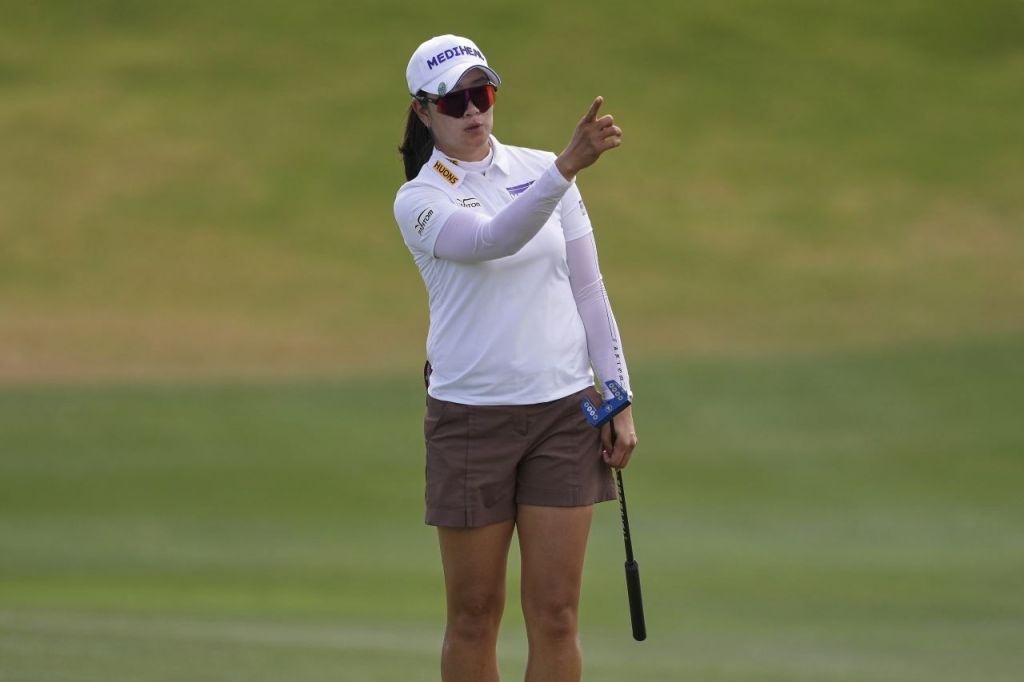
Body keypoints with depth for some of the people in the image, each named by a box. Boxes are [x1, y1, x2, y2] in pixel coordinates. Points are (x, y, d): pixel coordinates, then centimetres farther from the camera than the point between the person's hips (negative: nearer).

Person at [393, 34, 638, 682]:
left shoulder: (543, 170, 6)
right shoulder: (419, 201, -6)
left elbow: (588, 290, 10)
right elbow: (494, 239, -27)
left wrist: (620, 399, 5)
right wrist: (568, 167, -41)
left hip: (565, 411, 3)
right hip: (471, 419, -3)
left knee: (556, 614, 0)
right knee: (474, 617, 3)